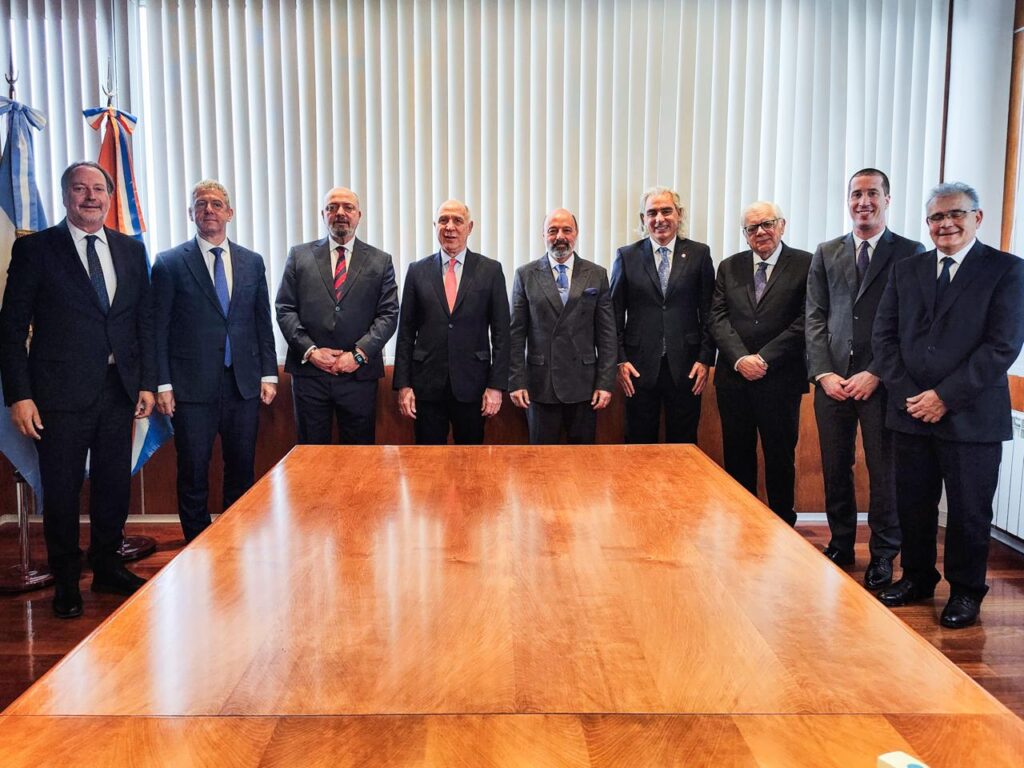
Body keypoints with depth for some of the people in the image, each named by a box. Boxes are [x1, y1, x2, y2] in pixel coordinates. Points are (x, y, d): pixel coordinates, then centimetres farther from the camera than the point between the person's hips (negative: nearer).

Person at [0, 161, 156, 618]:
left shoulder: (131, 250, 10)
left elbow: (145, 321, 11)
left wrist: (146, 383, 5)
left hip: (119, 389, 4)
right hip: (62, 392, -3)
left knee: (114, 486, 13)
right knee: (62, 492, 7)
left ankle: (107, 568, 30)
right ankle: (66, 583, 23)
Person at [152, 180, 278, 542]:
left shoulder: (252, 262, 9)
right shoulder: (170, 263, 0)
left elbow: (263, 323, 11)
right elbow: (159, 329, -2)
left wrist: (268, 374, 5)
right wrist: (163, 385, -7)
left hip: (244, 385, 3)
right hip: (193, 387, -3)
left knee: (242, 471, 10)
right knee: (193, 475, 5)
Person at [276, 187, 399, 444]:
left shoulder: (380, 261, 8)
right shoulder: (299, 256, 9)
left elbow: (388, 314, 1)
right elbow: (285, 310, 4)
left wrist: (359, 354, -10)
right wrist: (310, 350, -8)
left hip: (359, 373, 0)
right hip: (309, 372, 1)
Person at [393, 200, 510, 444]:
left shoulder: (491, 270, 2)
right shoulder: (417, 270, 5)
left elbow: (500, 332, 0)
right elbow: (406, 332, 5)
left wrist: (496, 386, -5)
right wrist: (403, 385, -1)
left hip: (472, 385, -1)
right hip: (427, 385, 1)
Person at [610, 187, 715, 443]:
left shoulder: (699, 254, 4)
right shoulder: (626, 256, 4)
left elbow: (709, 312, 4)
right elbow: (615, 314, 4)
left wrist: (705, 359, -2)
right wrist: (620, 360, -3)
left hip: (685, 367, 0)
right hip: (639, 366, 0)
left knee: (683, 444, 8)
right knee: (639, 443, 8)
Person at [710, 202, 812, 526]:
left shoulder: (805, 265, -1)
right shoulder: (729, 267, 11)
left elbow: (804, 321, -8)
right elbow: (718, 318, 3)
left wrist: (763, 359, -13)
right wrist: (740, 359, -11)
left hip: (780, 379, -3)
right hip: (734, 378, 3)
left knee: (780, 457, 7)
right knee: (737, 457, 10)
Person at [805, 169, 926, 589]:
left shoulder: (911, 253, 2)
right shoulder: (826, 253, 11)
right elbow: (815, 317, 7)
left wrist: (875, 374, -12)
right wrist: (823, 373, -4)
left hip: (882, 381, -3)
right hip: (832, 378, 3)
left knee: (884, 471, 4)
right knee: (835, 469, 9)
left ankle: (883, 555, 18)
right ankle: (840, 544, 25)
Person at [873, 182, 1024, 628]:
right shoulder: (906, 270, 10)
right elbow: (884, 335, 7)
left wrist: (946, 396, -15)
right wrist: (905, 393, -6)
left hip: (971, 418, -3)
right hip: (910, 412, 4)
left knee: (969, 511, 8)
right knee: (912, 505, 13)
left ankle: (966, 591, 26)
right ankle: (916, 578, 31)